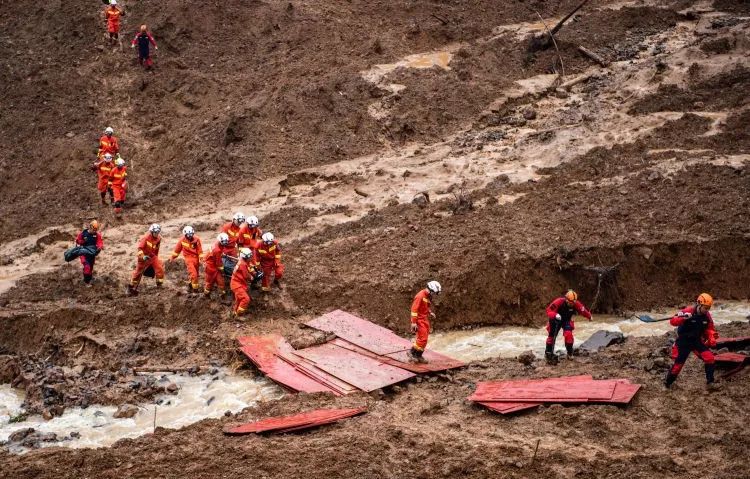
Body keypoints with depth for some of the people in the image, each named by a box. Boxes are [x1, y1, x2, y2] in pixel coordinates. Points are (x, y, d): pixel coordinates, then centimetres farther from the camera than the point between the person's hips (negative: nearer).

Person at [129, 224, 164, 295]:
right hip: (145, 256, -4)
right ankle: (131, 288, 16)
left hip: (153, 256, 4)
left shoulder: (158, 238, -3)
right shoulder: (146, 237, -21)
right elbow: (140, 247, -22)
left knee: (160, 268, -16)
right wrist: (142, 256, -34)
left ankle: (159, 285, -4)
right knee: (138, 272, 4)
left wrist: (156, 257, 21)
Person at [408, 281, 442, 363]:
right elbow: (414, 309, -21)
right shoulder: (420, 296, -19)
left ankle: (419, 356, 18)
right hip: (419, 320, -9)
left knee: (424, 339, 10)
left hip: (425, 319, 9)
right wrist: (414, 322, -23)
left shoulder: (428, 297, 10)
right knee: (422, 338, -13)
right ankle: (412, 352, 0)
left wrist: (430, 312, 10)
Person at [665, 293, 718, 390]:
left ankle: (710, 382, -5)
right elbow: (673, 321, -27)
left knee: (709, 358, -13)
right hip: (684, 341, -5)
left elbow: (709, 328, 12)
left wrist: (712, 338, -6)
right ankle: (667, 382, 22)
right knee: (678, 363, 0)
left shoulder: (707, 315, -4)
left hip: (697, 341, 5)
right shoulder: (688, 311, -22)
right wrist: (683, 317, -46)